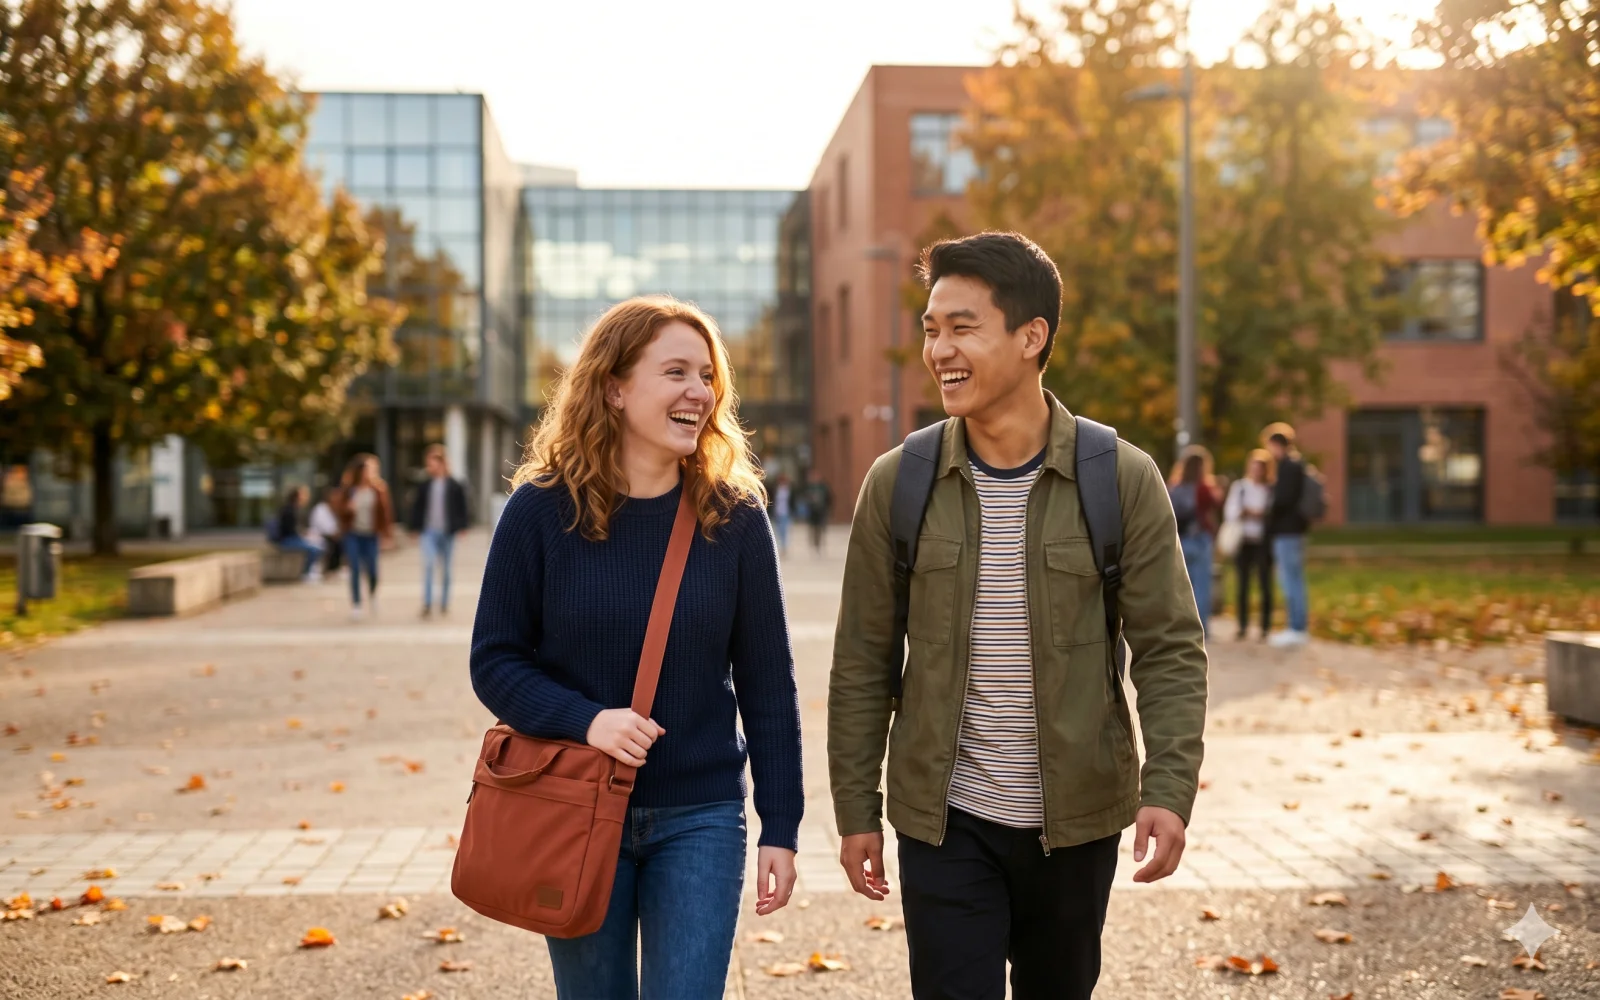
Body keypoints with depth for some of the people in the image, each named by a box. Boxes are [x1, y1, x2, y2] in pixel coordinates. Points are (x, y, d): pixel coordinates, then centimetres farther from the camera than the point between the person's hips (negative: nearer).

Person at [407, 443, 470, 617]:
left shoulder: (454, 486, -2)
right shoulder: (424, 486, 2)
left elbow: (461, 508, 1)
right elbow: (416, 507, 6)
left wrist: (460, 527, -4)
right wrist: (414, 527, 3)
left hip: (447, 532, 0)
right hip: (429, 531, 0)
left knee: (445, 569, 9)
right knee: (428, 565, -14)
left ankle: (444, 603, 21)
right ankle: (427, 604, -14)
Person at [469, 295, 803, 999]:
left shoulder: (734, 516, -4)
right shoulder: (542, 510, -7)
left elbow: (767, 683, 0)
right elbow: (494, 662, -4)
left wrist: (780, 826, -2)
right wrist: (585, 720, -22)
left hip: (699, 818, 0)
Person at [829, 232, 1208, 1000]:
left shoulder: (1123, 481, -7)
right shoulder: (897, 483, -3)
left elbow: (1171, 651, -5)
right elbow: (863, 663, 2)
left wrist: (1169, 789, -18)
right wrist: (855, 810, 2)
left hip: (1075, 820, 0)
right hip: (945, 822, 0)